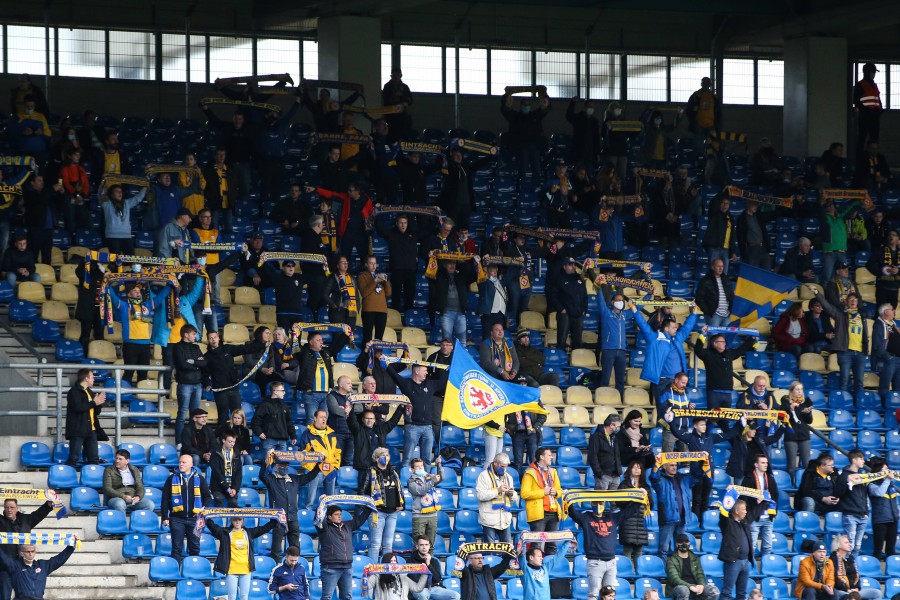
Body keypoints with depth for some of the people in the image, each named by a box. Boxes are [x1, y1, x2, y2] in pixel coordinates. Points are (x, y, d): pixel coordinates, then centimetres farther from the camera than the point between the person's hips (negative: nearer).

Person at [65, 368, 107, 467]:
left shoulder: (90, 392, 20)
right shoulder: (74, 391, -5)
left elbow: (96, 411, 23)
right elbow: (78, 407, -21)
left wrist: (99, 402, 3)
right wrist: (94, 403, -12)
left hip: (91, 429, 8)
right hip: (78, 430, -8)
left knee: (94, 459, 6)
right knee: (74, 457, -10)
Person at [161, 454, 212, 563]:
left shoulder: (199, 478, 5)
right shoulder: (172, 479, 3)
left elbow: (207, 497, 11)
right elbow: (165, 500, 2)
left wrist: (203, 509, -4)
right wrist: (164, 517, -4)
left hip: (194, 518, 1)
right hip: (177, 518, -1)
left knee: (195, 548, 6)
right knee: (177, 547, 0)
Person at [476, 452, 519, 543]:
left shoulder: (508, 477, 19)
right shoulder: (484, 476, -2)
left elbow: (515, 499, 21)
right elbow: (480, 495, -15)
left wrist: (512, 494, -2)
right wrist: (498, 490, -16)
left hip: (505, 520, 6)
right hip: (490, 520, -6)